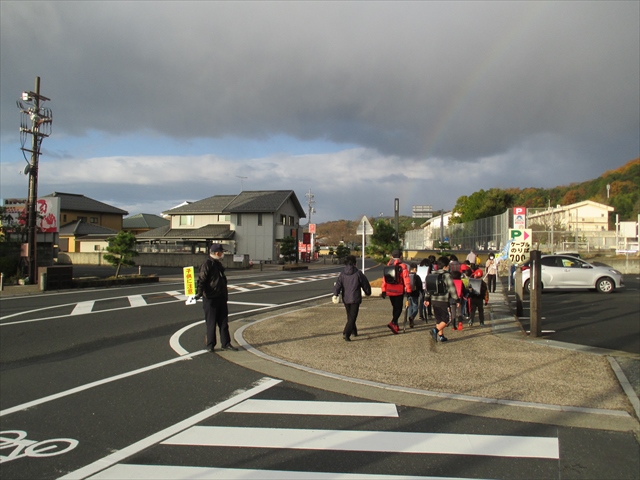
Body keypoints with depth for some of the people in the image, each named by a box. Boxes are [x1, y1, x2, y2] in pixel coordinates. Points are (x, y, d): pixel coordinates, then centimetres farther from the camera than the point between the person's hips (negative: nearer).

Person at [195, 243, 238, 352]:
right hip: (210, 298, -8)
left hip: (221, 297, 8)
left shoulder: (218, 264, 16)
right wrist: (199, 293, -30)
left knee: (224, 321, 10)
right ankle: (210, 345, 11)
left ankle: (226, 343, 17)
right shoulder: (207, 264, -12)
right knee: (211, 322, 1)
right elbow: (202, 279, -19)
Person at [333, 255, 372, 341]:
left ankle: (354, 331, 35)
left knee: (350, 316, 21)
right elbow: (365, 284, 2)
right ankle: (346, 334, -18)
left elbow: (338, 284, -8)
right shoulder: (358, 273, -7)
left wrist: (335, 294, -14)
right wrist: (367, 292, 19)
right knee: (352, 317, -4)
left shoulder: (342, 274, 2)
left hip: (345, 299, 4)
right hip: (355, 299, -4)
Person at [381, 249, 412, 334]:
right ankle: (392, 323, -20)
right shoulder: (402, 266, -9)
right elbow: (406, 278, -15)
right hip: (399, 291, -5)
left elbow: (384, 279, 5)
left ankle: (396, 325, 23)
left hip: (389, 291, 5)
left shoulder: (388, 266, 5)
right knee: (399, 308, 0)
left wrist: (383, 290, 9)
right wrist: (408, 290, -13)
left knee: (394, 307, 19)